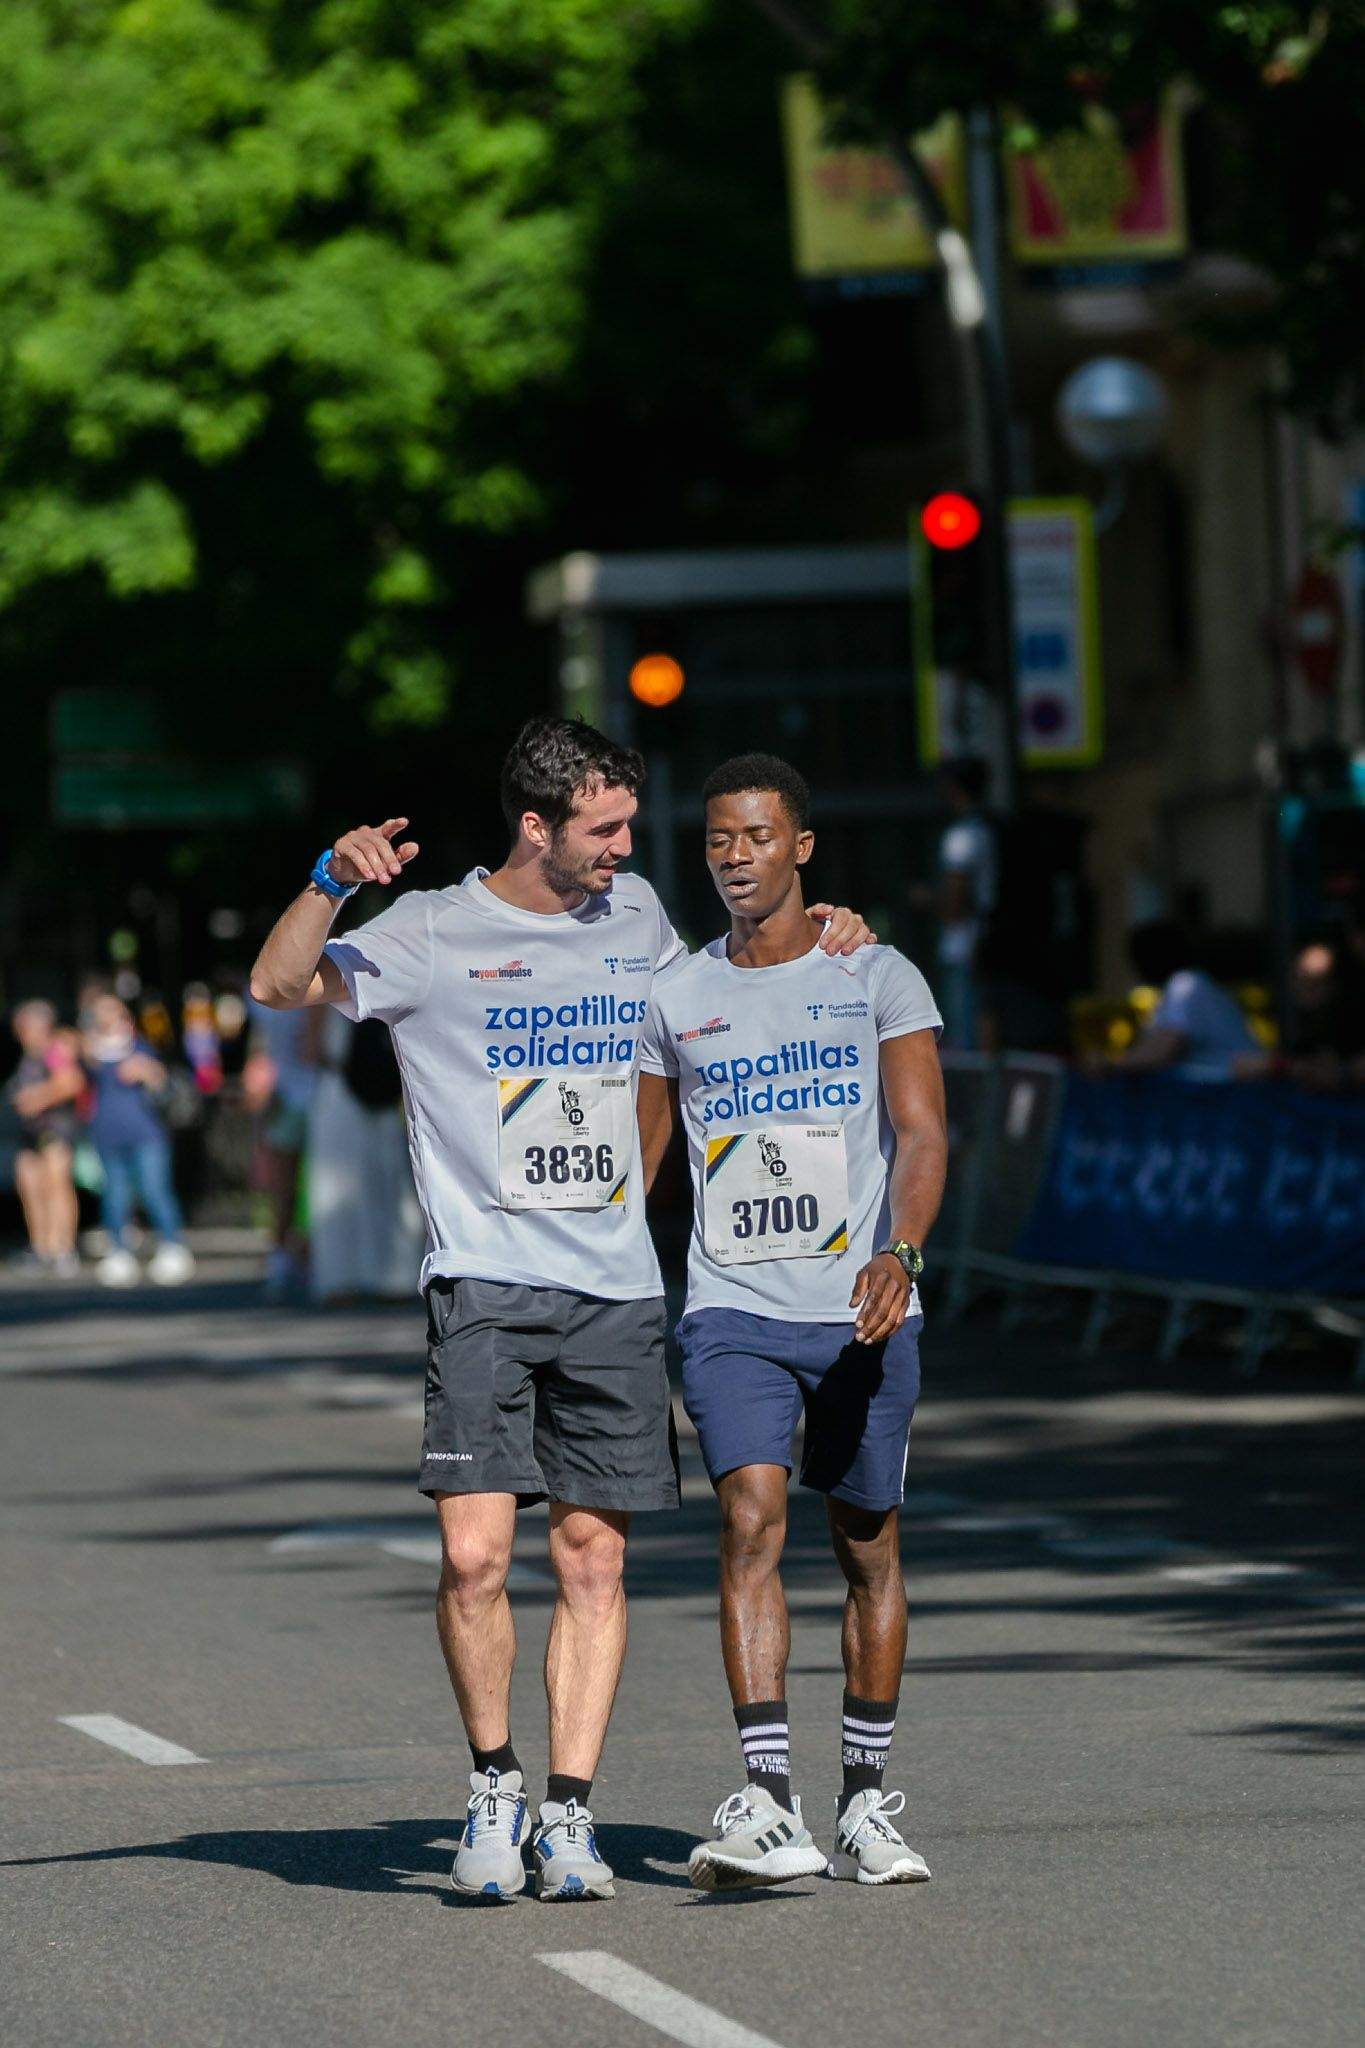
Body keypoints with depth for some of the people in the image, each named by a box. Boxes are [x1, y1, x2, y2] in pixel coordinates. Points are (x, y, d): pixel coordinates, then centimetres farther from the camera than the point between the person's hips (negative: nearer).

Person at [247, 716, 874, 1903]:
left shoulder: (635, 915, 14)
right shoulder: (436, 935, -1)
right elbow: (279, 987, -9)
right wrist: (332, 881, -24)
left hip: (617, 1293, 4)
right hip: (484, 1288, -4)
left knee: (593, 1560, 1)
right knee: (474, 1554, -12)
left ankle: (568, 1815, 6)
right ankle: (495, 1786, 8)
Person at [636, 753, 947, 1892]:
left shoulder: (879, 980, 3)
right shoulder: (674, 998, 10)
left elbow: (922, 1134, -7)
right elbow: (635, 1157, 20)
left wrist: (897, 1253, -25)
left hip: (864, 1315, 0)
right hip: (732, 1312, 0)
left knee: (869, 1550, 7)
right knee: (753, 1519, -18)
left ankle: (868, 1806, 20)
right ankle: (767, 1807, -26)